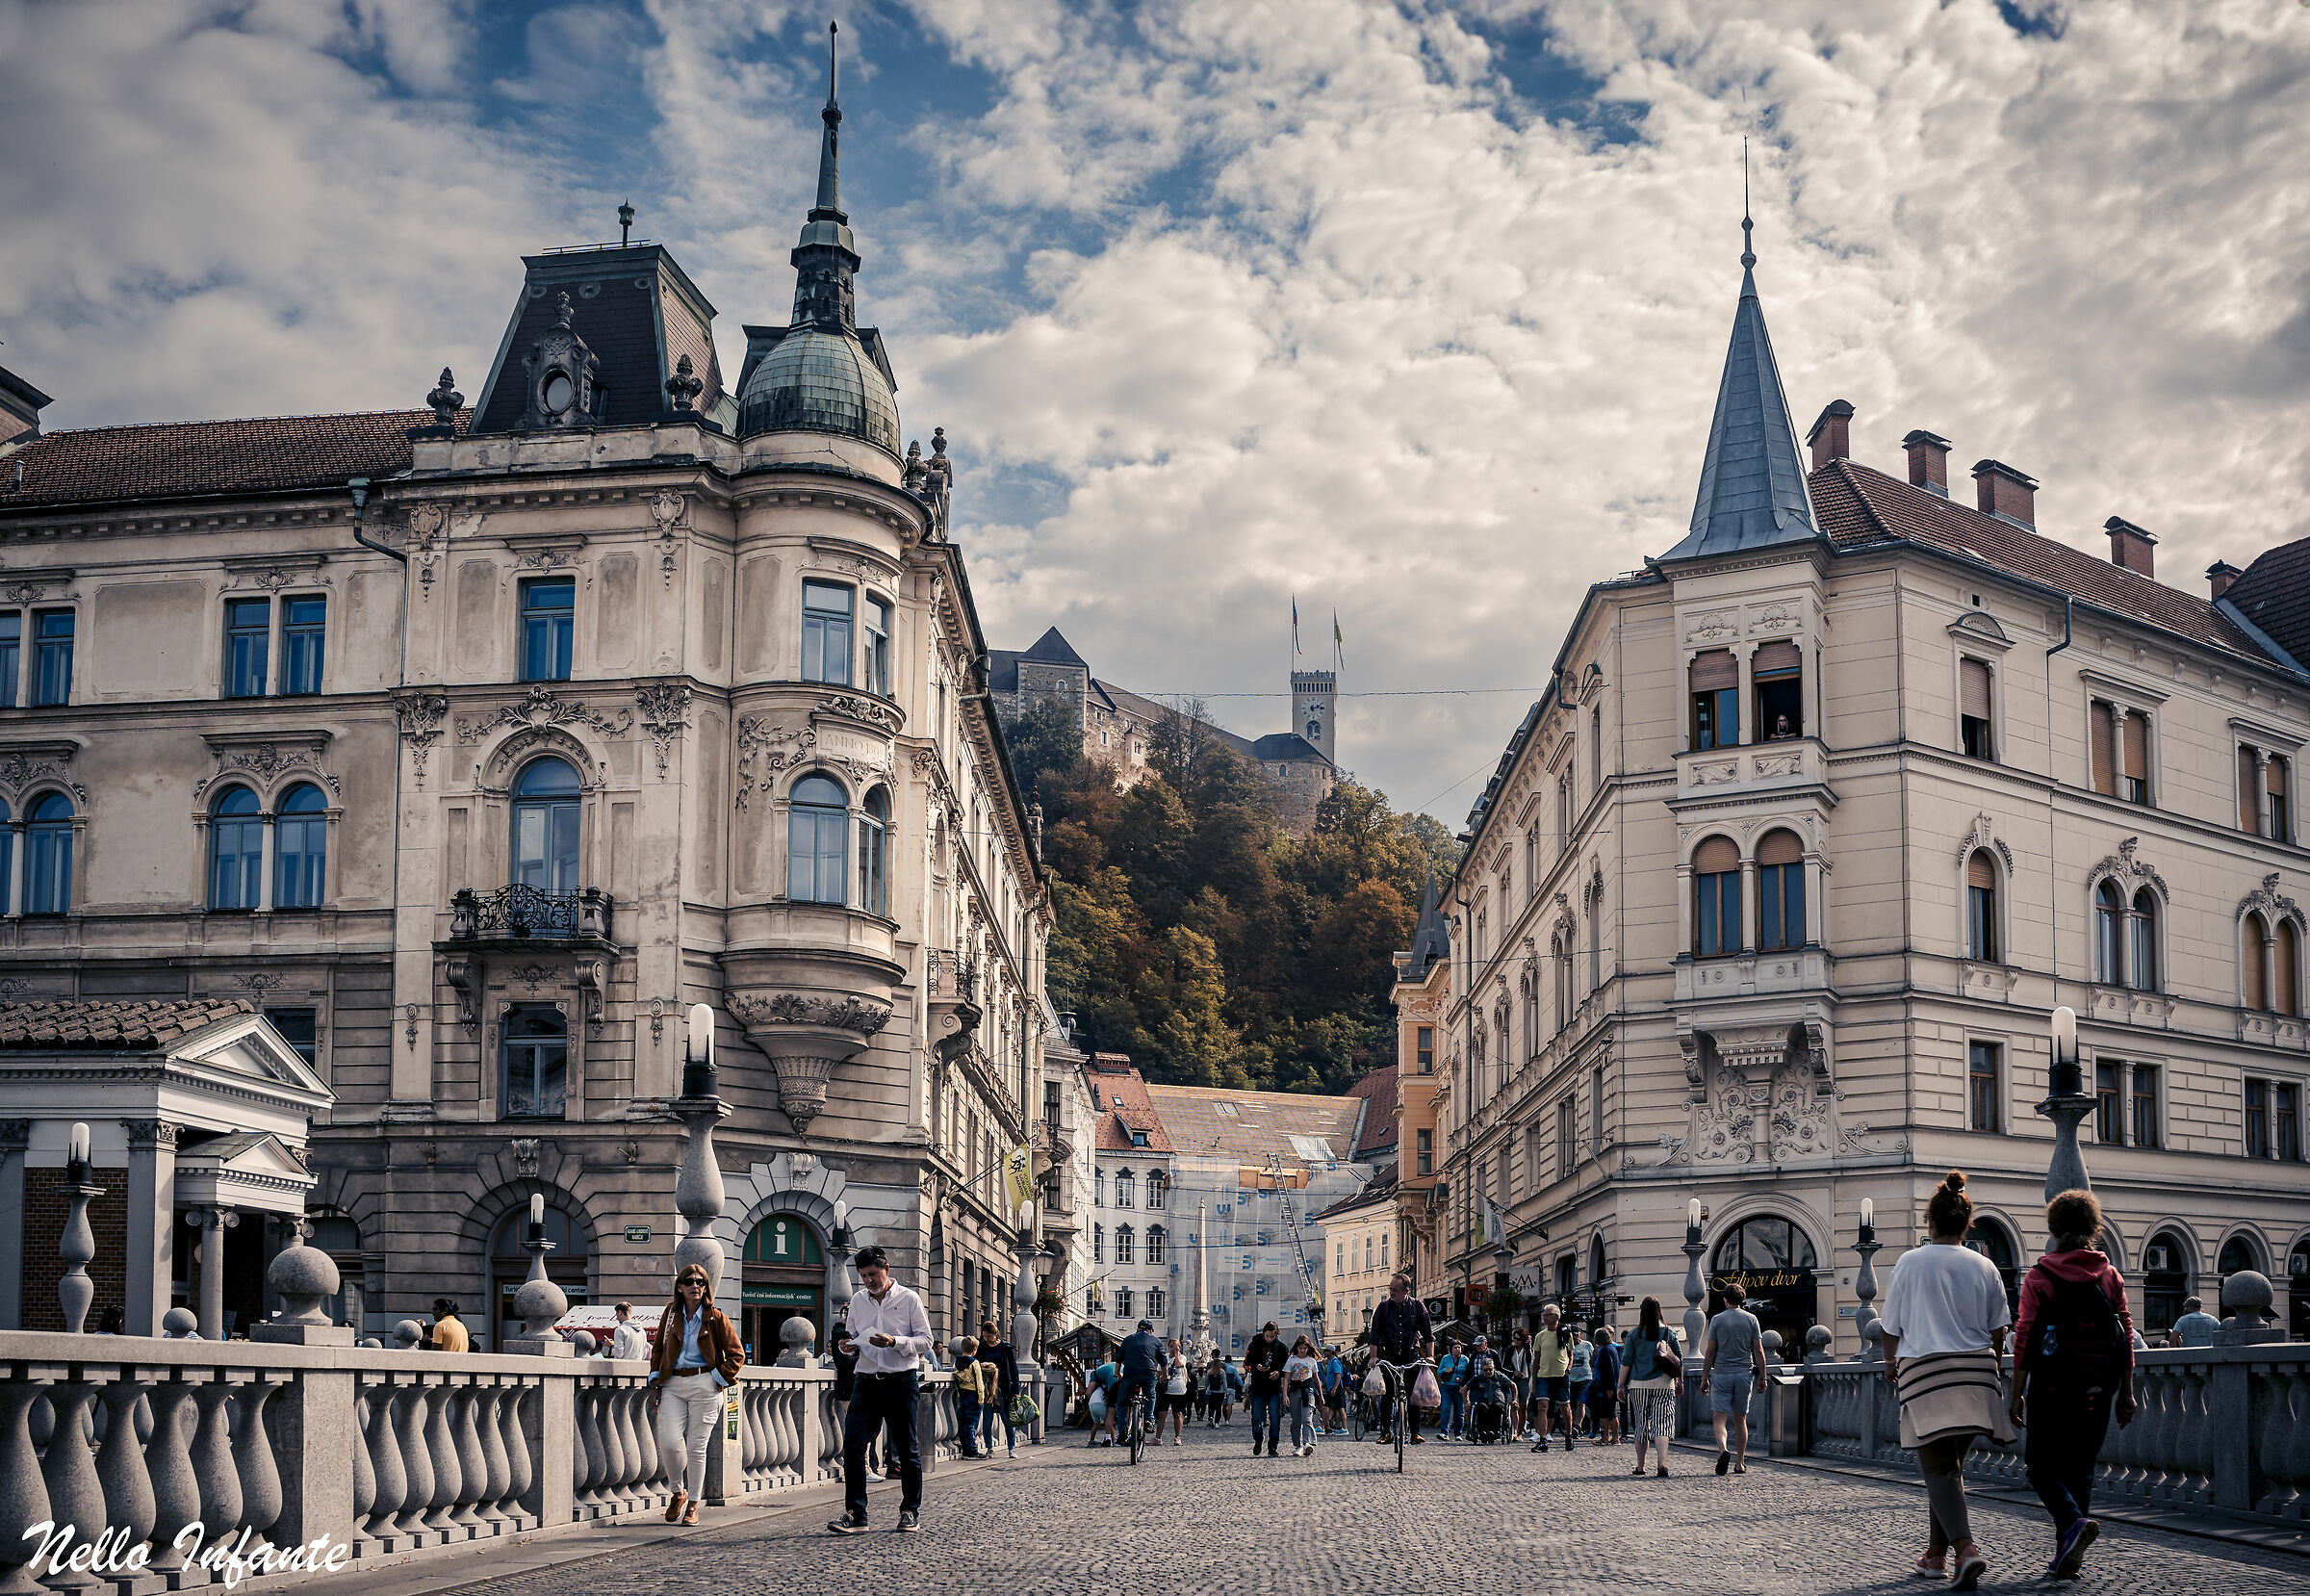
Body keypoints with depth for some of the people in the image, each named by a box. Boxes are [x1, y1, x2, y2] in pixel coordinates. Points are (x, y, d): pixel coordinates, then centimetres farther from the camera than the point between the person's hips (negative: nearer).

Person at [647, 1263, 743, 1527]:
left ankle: (692, 1505, 11)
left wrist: (719, 1378, -5)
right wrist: (655, 1377, 10)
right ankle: (678, 1492, 13)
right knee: (669, 1442, -12)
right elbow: (658, 1349, 21)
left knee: (696, 1446, -3)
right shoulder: (670, 1314, 10)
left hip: (704, 1386, -2)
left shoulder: (716, 1318, 1)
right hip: (672, 1385, 2)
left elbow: (737, 1355, 4)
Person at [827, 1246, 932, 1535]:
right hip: (867, 1381, 3)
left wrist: (895, 1342, -18)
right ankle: (855, 1513, -5)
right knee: (852, 1444, -8)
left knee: (907, 1449, 4)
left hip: (901, 1381, -3)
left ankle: (911, 1512, 15)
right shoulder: (858, 1300, 11)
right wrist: (849, 1345, -4)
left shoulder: (908, 1298, -1)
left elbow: (925, 1340, -2)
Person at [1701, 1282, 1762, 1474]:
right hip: (1744, 1374, 2)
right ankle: (1740, 1463, 11)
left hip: (1721, 1374, -2)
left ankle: (1723, 1450, -29)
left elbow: (1710, 1352, -1)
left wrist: (1704, 1378, 5)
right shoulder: (1751, 1319, 4)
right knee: (1740, 1419, 11)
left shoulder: (1717, 1320, -1)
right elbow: (1758, 1350, 1)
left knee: (1719, 1418, -2)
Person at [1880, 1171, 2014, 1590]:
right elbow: (1998, 1330, 9)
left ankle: (1965, 1549, -22)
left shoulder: (1911, 1262, -1)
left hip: (1925, 1371, -3)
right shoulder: (1984, 1267, 5)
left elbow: (1892, 1326, 5)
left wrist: (1890, 1363, 23)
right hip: (1975, 1370, 4)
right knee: (1951, 1465, 16)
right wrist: (1991, 1372, 25)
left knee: (1938, 1469, -3)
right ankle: (1936, 1552, 22)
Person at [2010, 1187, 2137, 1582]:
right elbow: (2126, 1336, 5)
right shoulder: (2111, 1275, 6)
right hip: (2098, 1387, 4)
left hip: (2053, 1386, -4)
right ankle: (2067, 1558, 9)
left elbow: (2025, 1339, -8)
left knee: (2041, 1465, 7)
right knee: (2080, 1468, 12)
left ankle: (2073, 1522, -20)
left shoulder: (2039, 1276, -5)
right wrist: (2126, 1393, 10)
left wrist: (2016, 1395, -3)